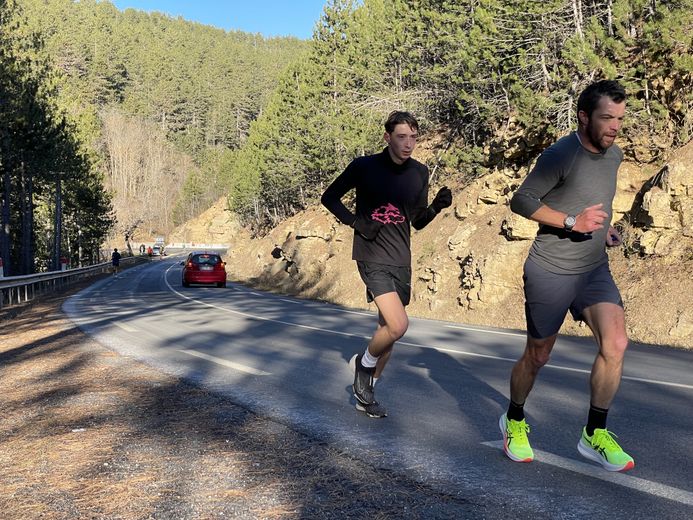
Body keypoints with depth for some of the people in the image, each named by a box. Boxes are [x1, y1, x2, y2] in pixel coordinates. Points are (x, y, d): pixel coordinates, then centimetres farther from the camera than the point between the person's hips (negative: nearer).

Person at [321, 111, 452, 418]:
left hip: (401, 260, 5)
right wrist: (356, 222, -11)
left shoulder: (419, 173, 4)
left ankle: (365, 392, 29)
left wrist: (436, 207, -9)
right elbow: (329, 197, 3)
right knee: (398, 326, -20)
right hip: (372, 256, -5)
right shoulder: (364, 167, -9)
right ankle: (365, 363, 10)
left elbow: (418, 222, 12)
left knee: (388, 329, 11)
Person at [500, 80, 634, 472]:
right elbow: (521, 200, -15)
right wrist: (572, 222, -22)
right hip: (550, 273, -5)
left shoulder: (615, 155, 6)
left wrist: (604, 227, 7)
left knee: (616, 343, -15)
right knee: (537, 356, 8)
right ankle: (514, 421, 35)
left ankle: (595, 435, 1)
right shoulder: (562, 155, -17)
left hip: (595, 270, 5)